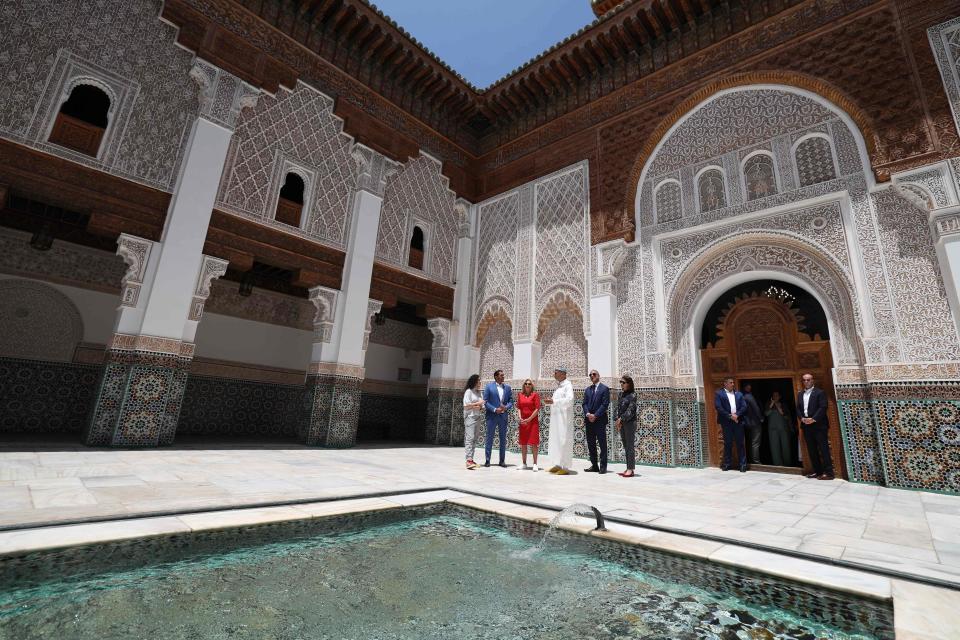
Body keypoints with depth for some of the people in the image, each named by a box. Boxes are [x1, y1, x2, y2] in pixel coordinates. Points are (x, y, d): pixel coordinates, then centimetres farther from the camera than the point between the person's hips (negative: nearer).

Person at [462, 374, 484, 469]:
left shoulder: (479, 392, 16)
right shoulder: (468, 391, -4)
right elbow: (466, 405, -10)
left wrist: (480, 408, -4)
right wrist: (477, 403, -12)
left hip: (477, 417, 7)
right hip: (470, 417, -7)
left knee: (474, 439, 7)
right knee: (469, 438, -14)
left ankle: (471, 459, 12)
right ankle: (468, 460, -19)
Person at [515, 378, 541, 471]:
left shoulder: (535, 394, -3)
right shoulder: (520, 395, 8)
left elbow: (537, 409, -8)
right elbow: (518, 407, 8)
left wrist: (529, 419, -13)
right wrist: (520, 418, -7)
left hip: (533, 421, -4)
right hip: (523, 422, 4)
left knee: (533, 443, -4)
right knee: (523, 443, 8)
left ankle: (535, 464, 3)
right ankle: (524, 464, 17)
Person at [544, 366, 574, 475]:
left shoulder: (567, 385, -9)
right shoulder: (559, 386, 17)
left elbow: (569, 399, -23)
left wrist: (554, 401, -23)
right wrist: (551, 401, 5)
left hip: (564, 418, -9)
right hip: (556, 417, 9)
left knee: (564, 442, -5)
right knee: (555, 441, 11)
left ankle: (565, 467, 0)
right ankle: (558, 465, 20)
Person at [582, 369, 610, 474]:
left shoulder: (604, 388, -1)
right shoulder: (587, 389, 16)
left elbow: (605, 404, -9)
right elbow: (584, 404, 10)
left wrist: (595, 415, -14)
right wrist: (588, 414, -8)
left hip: (600, 420, -5)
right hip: (589, 420, 6)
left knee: (602, 444, -2)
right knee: (590, 444, 8)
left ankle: (603, 466, 3)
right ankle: (594, 465, 15)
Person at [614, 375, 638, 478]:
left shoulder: (632, 395, -7)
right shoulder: (621, 395, 12)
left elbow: (631, 410, -15)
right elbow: (618, 409, 10)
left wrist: (621, 419, -15)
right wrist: (617, 421, -1)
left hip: (630, 423, -7)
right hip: (621, 423, 7)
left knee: (630, 446, -3)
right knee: (625, 446, 10)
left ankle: (631, 469, 0)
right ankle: (628, 468, 15)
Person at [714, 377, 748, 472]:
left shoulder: (739, 394, 14)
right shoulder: (719, 394, 0)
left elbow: (744, 406, 6)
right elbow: (718, 407, -9)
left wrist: (737, 414, -10)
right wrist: (730, 416, -13)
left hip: (738, 421, 3)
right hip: (726, 422, -3)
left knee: (740, 443, 4)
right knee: (727, 443, 4)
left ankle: (743, 464, 11)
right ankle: (726, 464, 12)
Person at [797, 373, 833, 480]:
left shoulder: (820, 393, -2)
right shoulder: (800, 394, 16)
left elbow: (823, 407, -11)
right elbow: (798, 408, 13)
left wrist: (813, 419, -17)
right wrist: (802, 418, -4)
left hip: (818, 425, -6)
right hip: (806, 426, 6)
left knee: (824, 449, -4)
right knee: (811, 450, 9)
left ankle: (828, 472, 0)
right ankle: (817, 471, 16)